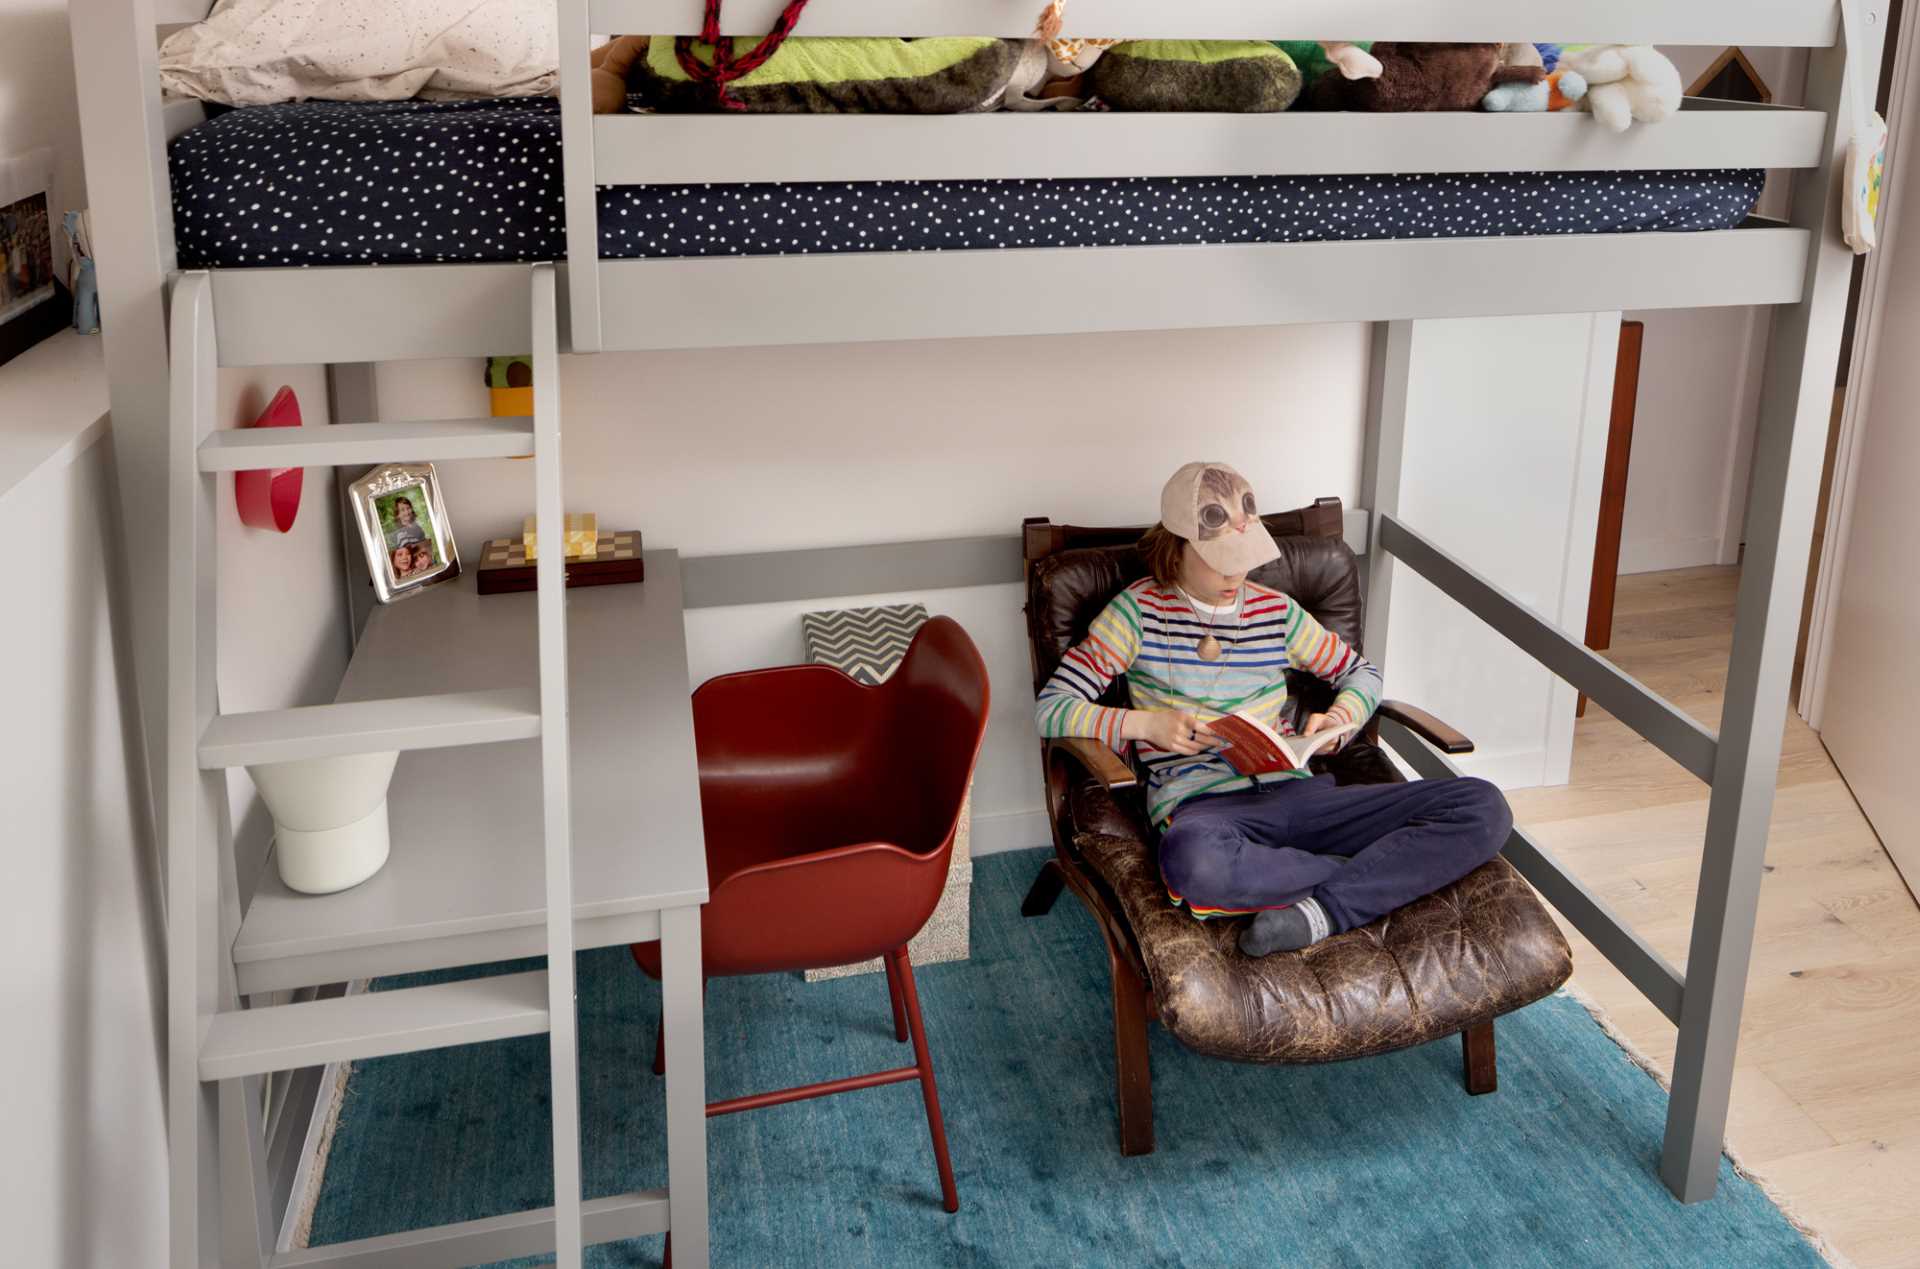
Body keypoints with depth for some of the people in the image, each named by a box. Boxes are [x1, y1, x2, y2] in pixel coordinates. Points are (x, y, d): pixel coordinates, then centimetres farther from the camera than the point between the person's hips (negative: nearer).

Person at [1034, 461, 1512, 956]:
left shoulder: (1276, 611, 16)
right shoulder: (1140, 611, 5)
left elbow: (1361, 673, 28)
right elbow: (1052, 707, -1)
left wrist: (1339, 717, 6)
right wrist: (1144, 723, -15)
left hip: (1294, 793, 4)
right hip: (1201, 806, -4)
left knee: (1484, 807, -15)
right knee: (1194, 863, -46)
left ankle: (1320, 910, -25)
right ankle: (1373, 878, -19)